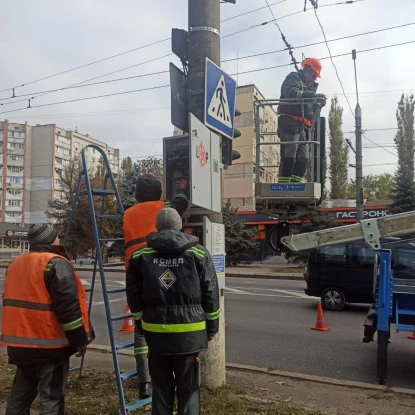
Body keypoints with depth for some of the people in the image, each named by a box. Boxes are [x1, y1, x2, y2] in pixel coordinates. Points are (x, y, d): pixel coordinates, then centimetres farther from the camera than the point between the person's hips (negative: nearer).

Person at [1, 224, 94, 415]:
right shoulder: (56, 263, -15)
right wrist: (80, 339, -13)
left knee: (21, 392, 20)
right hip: (50, 343, -8)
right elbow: (68, 306, -20)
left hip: (20, 341, 8)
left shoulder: (16, 264, 13)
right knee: (52, 397, -1)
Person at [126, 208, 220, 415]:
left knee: (161, 387, 15)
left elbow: (134, 296, 7)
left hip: (155, 331, 2)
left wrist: (142, 323, 18)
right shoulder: (198, 253, -1)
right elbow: (211, 294, 0)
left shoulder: (141, 255, 4)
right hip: (189, 332, -2)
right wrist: (211, 326, 10)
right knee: (189, 388, 9)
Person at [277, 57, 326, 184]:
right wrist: (312, 95, -25)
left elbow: (310, 107, 26)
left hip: (303, 128, 8)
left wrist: (319, 103, 5)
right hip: (290, 124, -8)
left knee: (303, 160, 0)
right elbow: (291, 93, -17)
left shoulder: (310, 86, 30)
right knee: (289, 157, -16)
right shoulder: (293, 78, 5)